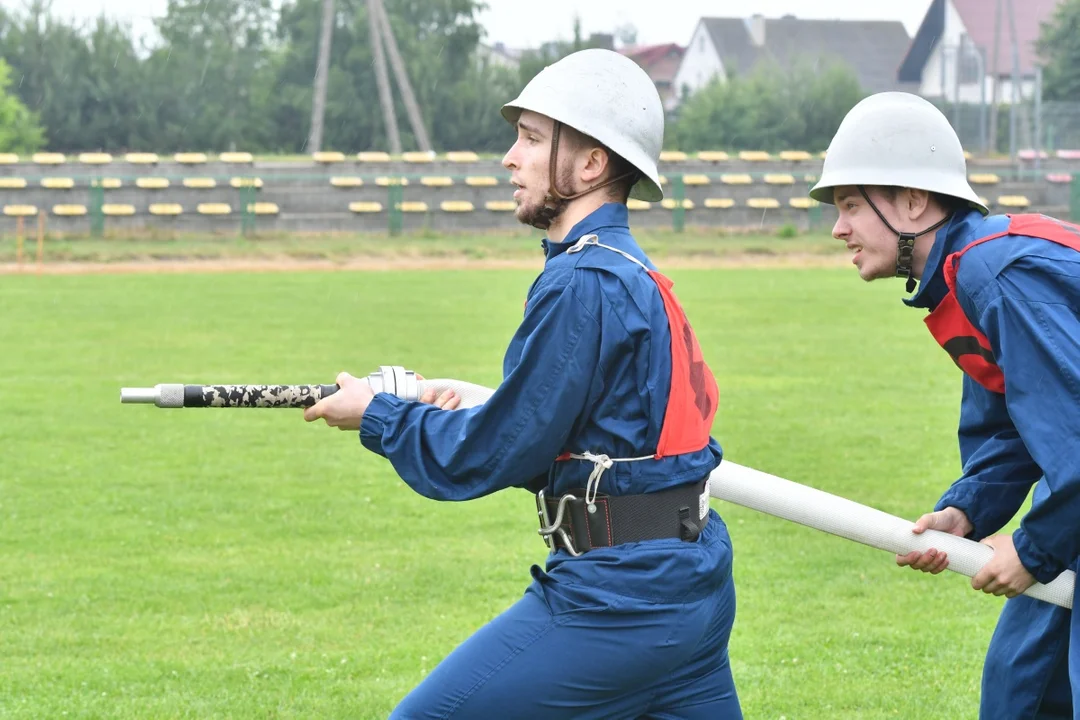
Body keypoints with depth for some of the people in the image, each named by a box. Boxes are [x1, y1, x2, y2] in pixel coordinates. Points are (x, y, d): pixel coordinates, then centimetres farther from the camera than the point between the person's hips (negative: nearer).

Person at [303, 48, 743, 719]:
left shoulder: (582, 282, -16)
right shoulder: (636, 273, 13)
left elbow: (490, 456, -13)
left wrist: (377, 416, 2)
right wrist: (457, 415, 11)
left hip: (619, 598, -10)